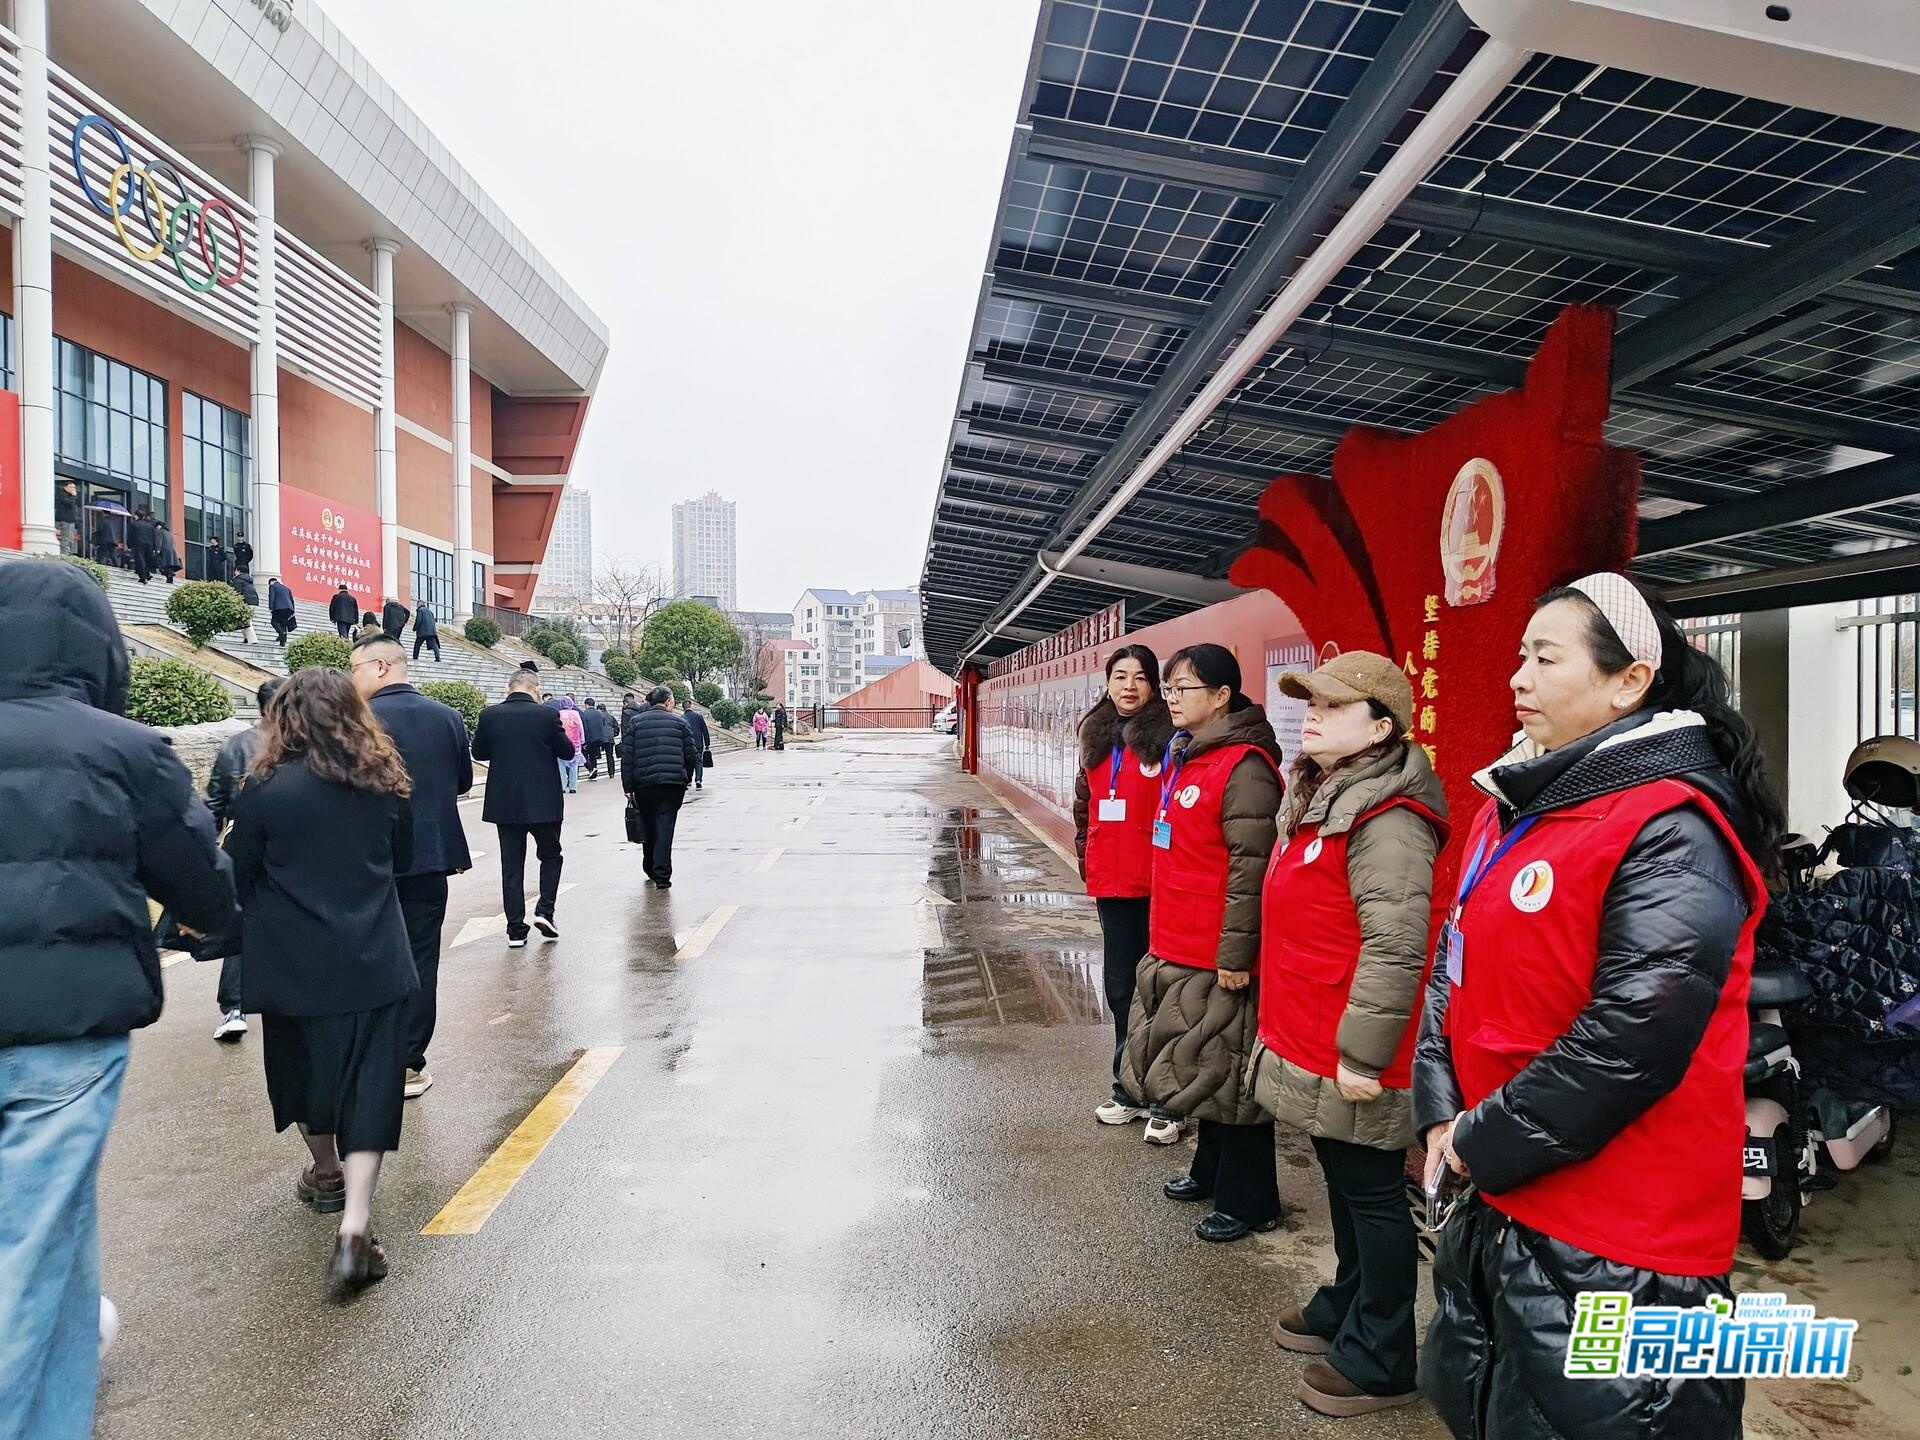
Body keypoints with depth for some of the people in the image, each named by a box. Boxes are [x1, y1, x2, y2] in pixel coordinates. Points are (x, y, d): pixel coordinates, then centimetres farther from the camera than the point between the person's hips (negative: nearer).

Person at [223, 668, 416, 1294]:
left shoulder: (265, 788, -12)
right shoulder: (385, 781, -3)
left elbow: (238, 873, -3)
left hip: (295, 962, -1)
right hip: (375, 962, 1)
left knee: (306, 1068, 23)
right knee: (368, 1086, 2)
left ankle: (327, 1174, 43)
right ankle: (355, 1225, -7)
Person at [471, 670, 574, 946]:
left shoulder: (489, 715, -4)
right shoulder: (548, 714, -11)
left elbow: (478, 753, 8)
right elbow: (567, 751, -2)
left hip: (504, 803, 2)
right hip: (543, 801, -2)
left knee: (511, 866, 8)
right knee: (550, 856, 17)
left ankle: (516, 929, 10)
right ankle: (544, 911, 3)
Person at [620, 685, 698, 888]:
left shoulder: (635, 722, 5)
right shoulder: (679, 722, 4)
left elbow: (627, 757, -1)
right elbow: (691, 756, 4)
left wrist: (628, 788, 1)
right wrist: (685, 779, 18)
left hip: (644, 783, 1)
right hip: (673, 783, -1)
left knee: (648, 825, 18)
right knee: (665, 826, -1)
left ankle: (650, 867, 30)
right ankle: (662, 874, -7)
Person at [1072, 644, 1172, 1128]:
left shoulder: (1169, 737, -8)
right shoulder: (1096, 738, 12)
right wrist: (1086, 859, 15)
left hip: (1158, 883, -7)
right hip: (1110, 881, 7)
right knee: (1121, 984, 16)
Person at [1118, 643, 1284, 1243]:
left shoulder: (1243, 767, -18)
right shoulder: (1183, 758, 12)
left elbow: (1250, 868, -21)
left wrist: (1235, 954, -20)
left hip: (1219, 959, -9)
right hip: (1178, 948, 9)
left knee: (1227, 1071, 3)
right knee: (1197, 1064, 20)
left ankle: (1248, 1202, 20)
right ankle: (1211, 1171, 38)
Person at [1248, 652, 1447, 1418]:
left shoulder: (1386, 818, -22)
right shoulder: (1315, 797, 11)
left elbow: (1394, 946, -26)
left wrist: (1360, 1053, -23)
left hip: (1349, 1055, -10)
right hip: (1311, 1042, 10)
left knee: (1373, 1192, 7)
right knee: (1342, 1181, 23)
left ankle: (1380, 1359, 23)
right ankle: (1348, 1305, 41)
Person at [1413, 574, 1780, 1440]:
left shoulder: (1671, 830, -20)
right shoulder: (1520, 805, 7)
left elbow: (1628, 1041, -26)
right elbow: (1458, 965, 9)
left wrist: (1483, 1145, -16)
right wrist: (1441, 1114, -2)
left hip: (1610, 1236, -8)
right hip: (1500, 1202, 9)